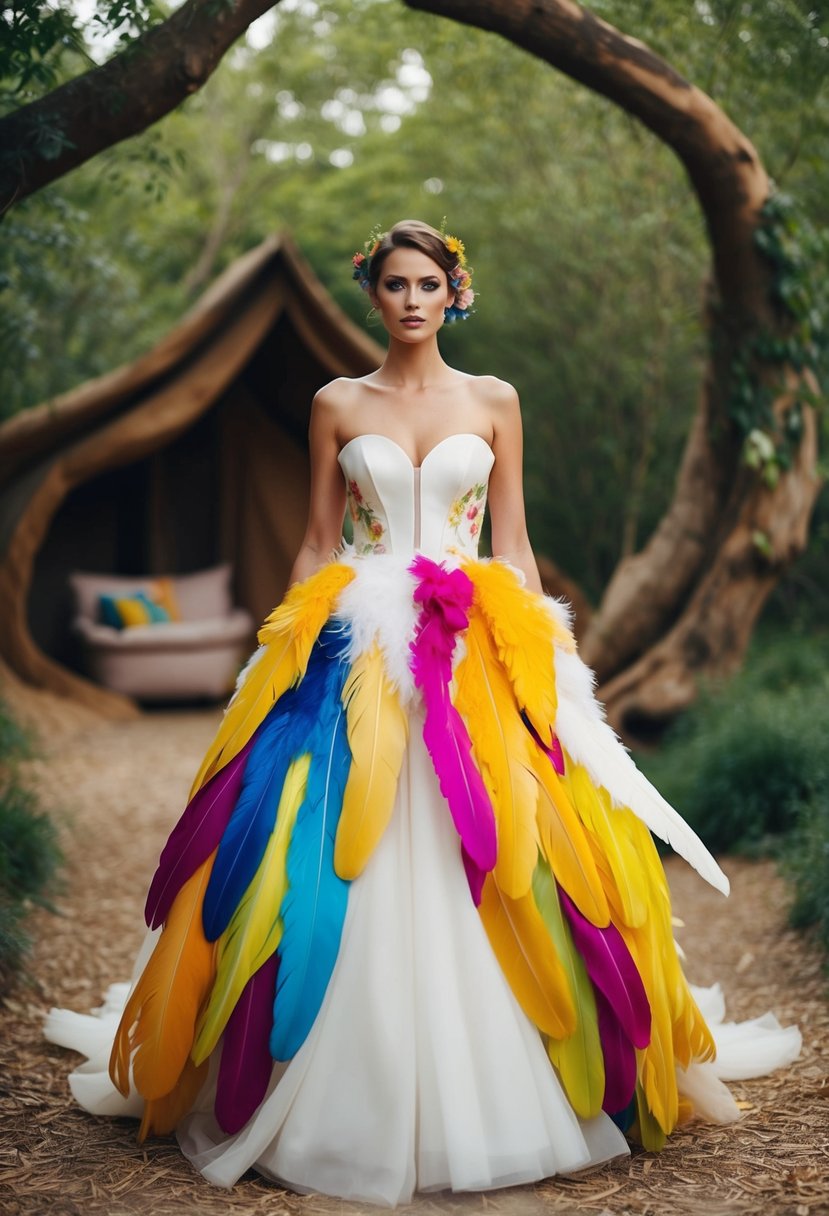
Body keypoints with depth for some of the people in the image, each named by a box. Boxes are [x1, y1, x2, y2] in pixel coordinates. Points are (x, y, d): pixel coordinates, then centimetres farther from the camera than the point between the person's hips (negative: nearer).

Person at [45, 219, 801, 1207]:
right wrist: (285, 655, 4)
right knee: (346, 872, -5)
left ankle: (487, 1091, 11)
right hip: (355, 652, 0)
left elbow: (514, 546, 9)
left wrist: (546, 658, 2)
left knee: (487, 867, -5)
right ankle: (348, 1093, 9)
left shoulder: (494, 402, 10)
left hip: (476, 655, 0)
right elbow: (317, 546, 10)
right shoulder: (337, 405, 9)